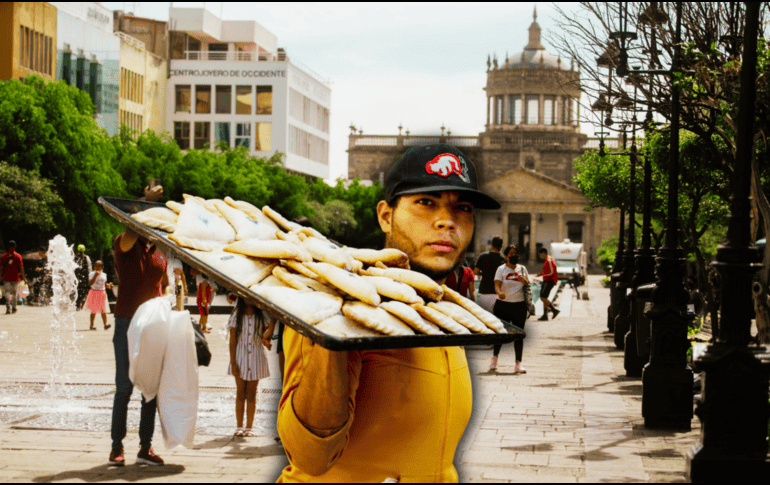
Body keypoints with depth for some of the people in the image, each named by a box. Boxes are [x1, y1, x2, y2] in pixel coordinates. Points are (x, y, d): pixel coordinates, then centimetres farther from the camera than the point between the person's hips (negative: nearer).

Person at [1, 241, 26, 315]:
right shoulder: (18, 256, -3)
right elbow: (21, 268, -5)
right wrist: (24, 278, 0)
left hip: (6, 278, 0)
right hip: (15, 278, 0)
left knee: (7, 293, 1)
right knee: (14, 293, 13)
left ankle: (8, 308, -15)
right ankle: (14, 308, 23)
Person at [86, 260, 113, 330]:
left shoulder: (104, 275, 11)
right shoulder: (92, 274, -2)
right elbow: (90, 283, -17)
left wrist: (109, 285, -1)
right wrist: (95, 275, -24)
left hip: (102, 293, 3)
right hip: (94, 292, -3)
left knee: (103, 310, -5)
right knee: (94, 310, 1)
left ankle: (105, 325, -11)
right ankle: (92, 325, 9)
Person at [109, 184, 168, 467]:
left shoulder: (161, 251, 13)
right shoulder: (124, 246, -2)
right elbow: (130, 234, -26)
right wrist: (147, 203, -32)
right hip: (127, 323, -4)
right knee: (124, 387, -4)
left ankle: (145, 447, 10)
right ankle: (117, 447, 4)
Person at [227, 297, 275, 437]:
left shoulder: (262, 316, 2)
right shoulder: (236, 316, -1)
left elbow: (266, 335, 5)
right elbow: (232, 341, -2)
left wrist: (267, 341, -20)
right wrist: (233, 362, -7)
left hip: (256, 357, 1)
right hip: (240, 356, -1)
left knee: (251, 394, 4)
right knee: (240, 393, 3)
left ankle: (249, 427, 9)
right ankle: (239, 427, 10)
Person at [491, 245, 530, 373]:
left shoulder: (522, 269, 9)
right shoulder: (501, 269, 0)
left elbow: (528, 286, 15)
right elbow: (497, 285, -13)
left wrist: (524, 281, -8)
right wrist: (499, 293, -35)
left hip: (519, 305, 2)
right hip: (503, 305, -2)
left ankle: (518, 364, 0)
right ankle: (494, 358, 25)